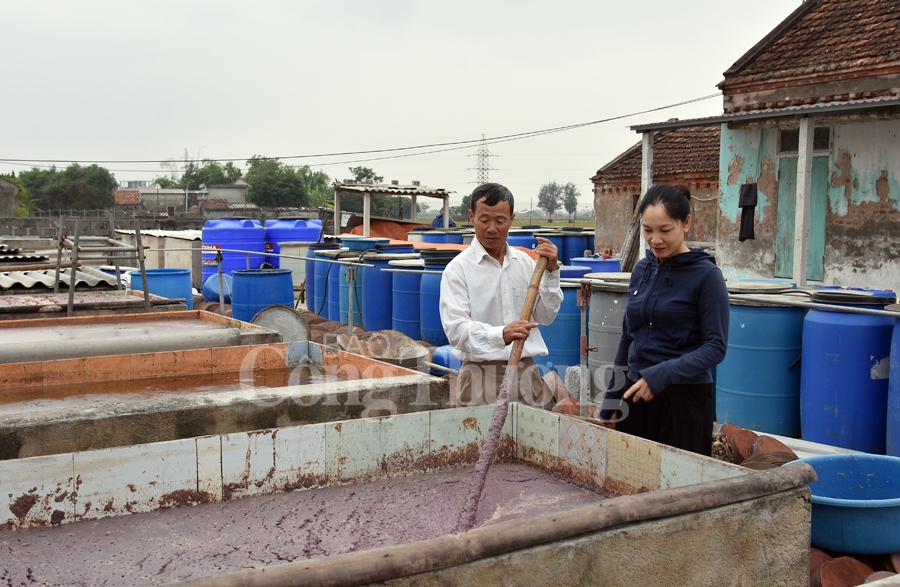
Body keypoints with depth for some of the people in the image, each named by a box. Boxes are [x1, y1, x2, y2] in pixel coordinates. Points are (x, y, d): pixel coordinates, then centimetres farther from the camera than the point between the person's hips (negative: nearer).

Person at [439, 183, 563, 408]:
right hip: (482, 375, -4)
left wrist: (550, 272, -1)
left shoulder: (525, 262, 10)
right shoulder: (458, 269, -5)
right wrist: (501, 335, -33)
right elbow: (456, 329, -17)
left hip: (526, 371, 4)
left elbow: (546, 316, 11)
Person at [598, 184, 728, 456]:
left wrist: (662, 375, -23)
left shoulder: (706, 275, -9)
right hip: (636, 395, 5)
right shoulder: (642, 270, 8)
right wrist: (613, 397, 16)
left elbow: (715, 347, -12)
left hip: (684, 397, -5)